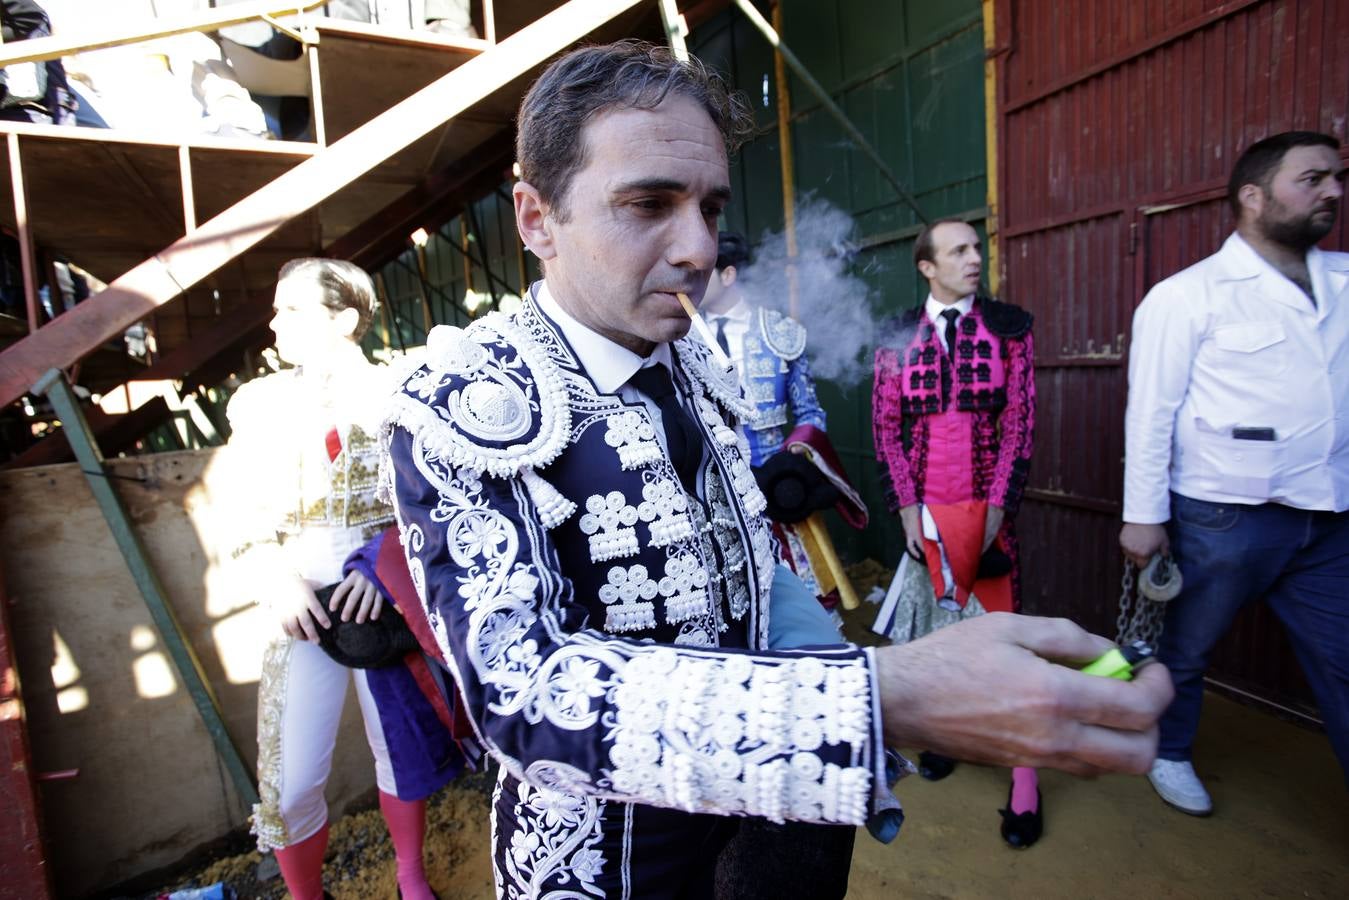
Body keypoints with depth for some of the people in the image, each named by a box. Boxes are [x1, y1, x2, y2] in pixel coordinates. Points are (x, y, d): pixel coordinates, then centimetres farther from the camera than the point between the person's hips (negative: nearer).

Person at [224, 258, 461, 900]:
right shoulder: (259, 403, 6)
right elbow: (250, 519, 6)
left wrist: (383, 564, -19)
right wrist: (279, 583, -11)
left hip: (385, 603, -1)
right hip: (302, 610, 2)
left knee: (401, 749, 13)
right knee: (291, 782, 3)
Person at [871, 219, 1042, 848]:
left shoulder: (1009, 327, 1)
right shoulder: (897, 339, 3)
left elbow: (1019, 420, -1)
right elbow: (886, 430, 2)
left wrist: (998, 506, -7)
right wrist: (906, 507, -4)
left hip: (987, 507, -1)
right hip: (923, 508, 1)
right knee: (933, 619, 13)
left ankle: (1023, 776, 16)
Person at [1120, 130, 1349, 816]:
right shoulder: (1188, 296, -8)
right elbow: (1151, 412, -10)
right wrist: (1143, 515, -11)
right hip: (1225, 517, -4)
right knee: (1185, 648, 14)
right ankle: (1169, 753, 38)